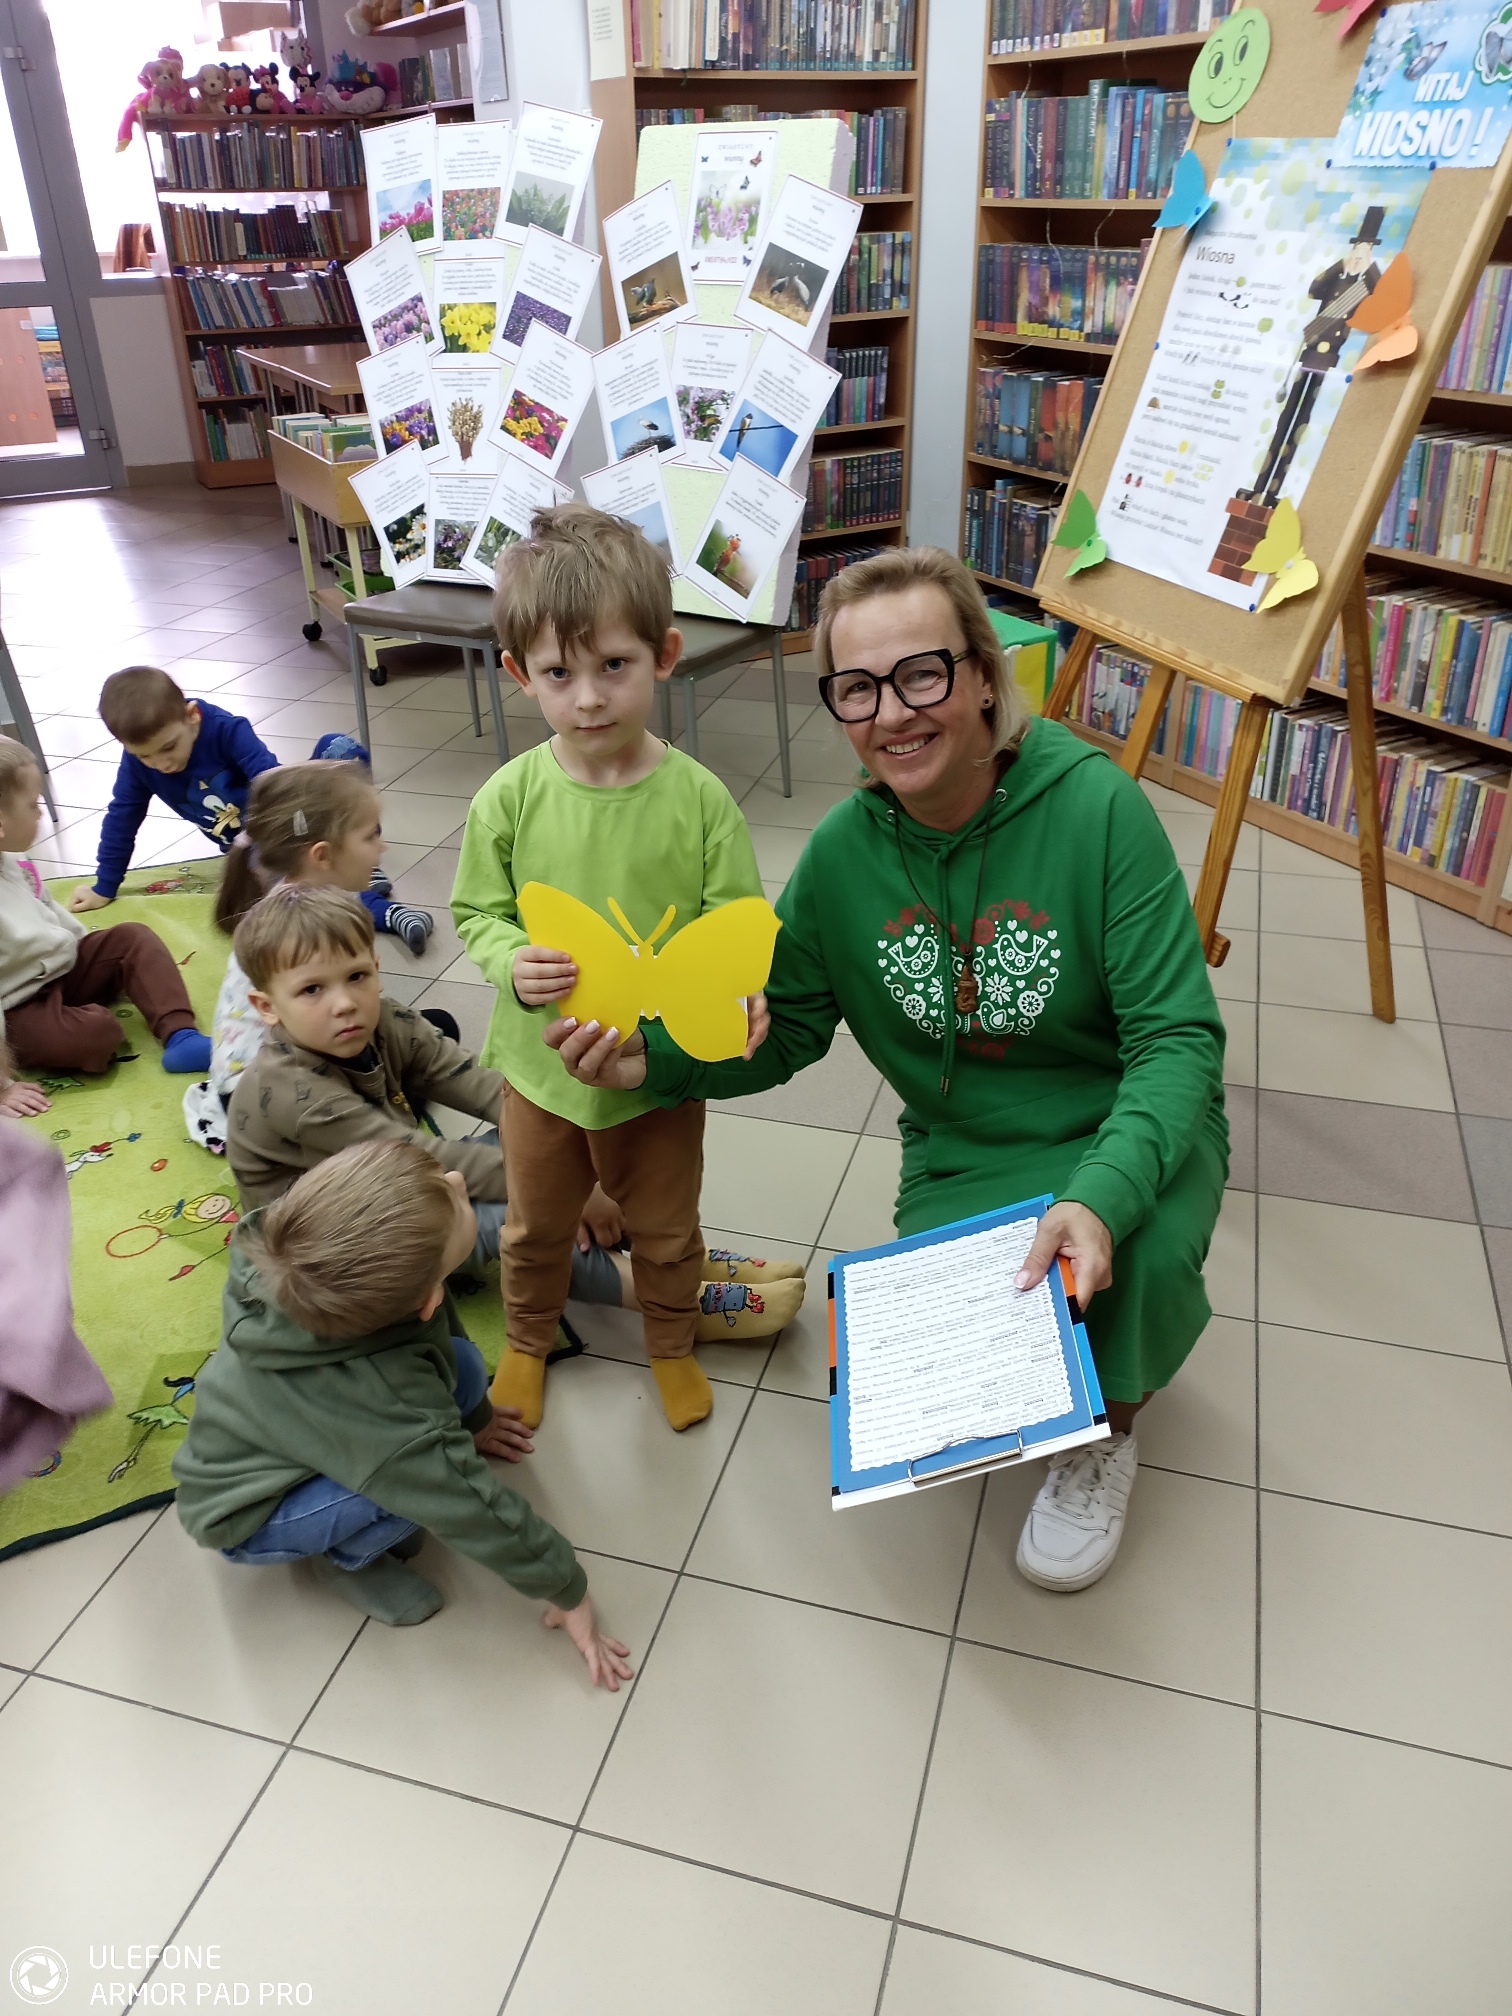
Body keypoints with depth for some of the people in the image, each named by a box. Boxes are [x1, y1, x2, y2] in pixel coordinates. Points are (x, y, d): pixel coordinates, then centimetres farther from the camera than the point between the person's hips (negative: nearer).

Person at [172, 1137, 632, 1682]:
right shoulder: (383, 1409, -42)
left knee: (459, 1363, -10)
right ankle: (344, 1555, 1)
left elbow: (441, 1332, -2)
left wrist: (474, 1419, 16)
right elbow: (478, 1511, -28)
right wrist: (568, 1591, -12)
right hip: (244, 1516, -6)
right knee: (423, 1469, -29)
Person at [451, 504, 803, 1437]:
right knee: (536, 1224, 25)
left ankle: (673, 1343, 53)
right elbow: (478, 914, -4)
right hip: (542, 1063, 1)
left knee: (665, 1227, 24)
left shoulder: (699, 797, -18)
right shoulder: (510, 798, -16)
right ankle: (528, 1340, 55)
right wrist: (514, 965, -25)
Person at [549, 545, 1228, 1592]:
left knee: (1132, 1259, -33)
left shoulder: (1095, 807, -20)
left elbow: (1179, 1035, -21)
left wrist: (1101, 1196, -38)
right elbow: (783, 1027, 2)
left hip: (1137, 1132, -2)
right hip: (965, 1159, 3)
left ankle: (1109, 1427, 4)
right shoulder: (845, 850, -8)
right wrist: (655, 1057, -17)